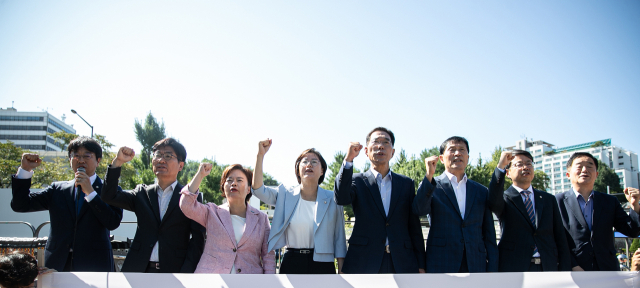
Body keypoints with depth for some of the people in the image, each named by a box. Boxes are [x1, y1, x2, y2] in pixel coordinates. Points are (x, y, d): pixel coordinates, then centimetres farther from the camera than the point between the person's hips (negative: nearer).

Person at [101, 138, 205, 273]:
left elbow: (197, 240, -1)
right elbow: (110, 196, 3)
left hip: (174, 270, -3)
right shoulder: (142, 193, 14)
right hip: (139, 269, 3)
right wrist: (118, 161, -5)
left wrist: (186, 272, -11)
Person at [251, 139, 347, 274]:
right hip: (291, 263, 1)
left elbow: (339, 239, 4)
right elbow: (258, 189, -10)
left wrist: (341, 272, 1)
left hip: (322, 264, 0)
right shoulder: (285, 195, 5)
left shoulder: (332, 200, 3)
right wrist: (260, 154, -18)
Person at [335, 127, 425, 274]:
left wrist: (420, 265, 6)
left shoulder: (407, 183, 13)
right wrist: (348, 160, -17)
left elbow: (415, 228, 11)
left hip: (402, 264, 2)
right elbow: (341, 199, -14)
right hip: (364, 264, -2)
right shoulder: (357, 180, 8)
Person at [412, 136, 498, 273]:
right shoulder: (431, 185, 6)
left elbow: (489, 235, 13)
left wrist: (492, 270, 5)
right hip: (441, 267, -3)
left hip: (475, 266, 3)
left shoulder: (481, 191, 15)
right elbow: (420, 210, -15)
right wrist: (429, 175, -21)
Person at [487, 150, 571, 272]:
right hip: (513, 268, -3)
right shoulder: (505, 198, 4)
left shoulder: (548, 199, 15)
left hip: (548, 266, 4)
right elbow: (493, 203, -23)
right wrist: (500, 167, -25)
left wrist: (564, 270, 2)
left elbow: (560, 239, 11)